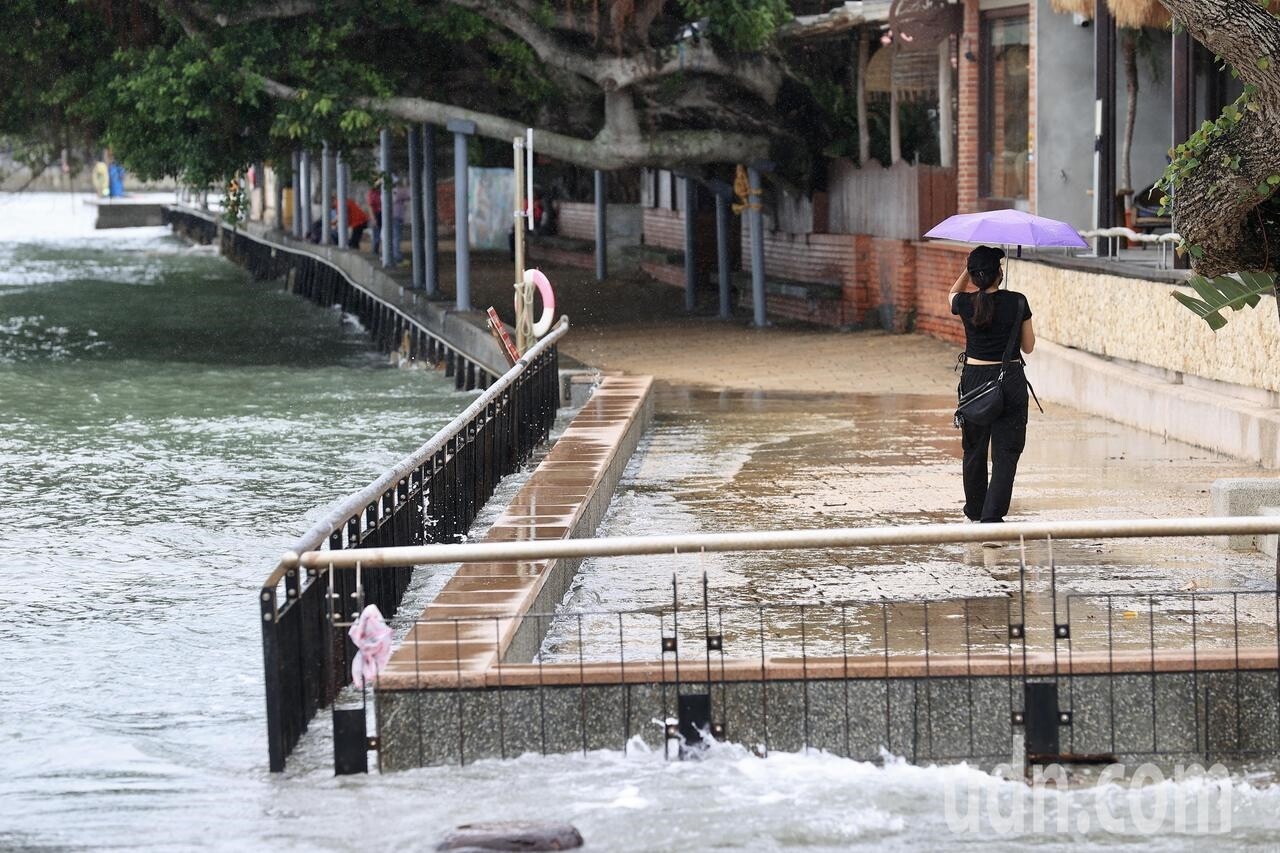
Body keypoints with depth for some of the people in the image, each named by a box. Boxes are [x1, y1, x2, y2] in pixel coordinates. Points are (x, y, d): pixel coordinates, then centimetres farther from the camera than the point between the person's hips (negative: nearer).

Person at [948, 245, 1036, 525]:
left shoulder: (966, 304, -6)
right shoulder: (1017, 302, -9)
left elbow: (953, 294, 21)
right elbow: (1028, 346, 2)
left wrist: (969, 269, 11)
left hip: (974, 379, 2)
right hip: (1011, 381, -2)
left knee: (974, 449, 19)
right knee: (1006, 452, 0)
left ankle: (975, 509, 34)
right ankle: (992, 515, -11)